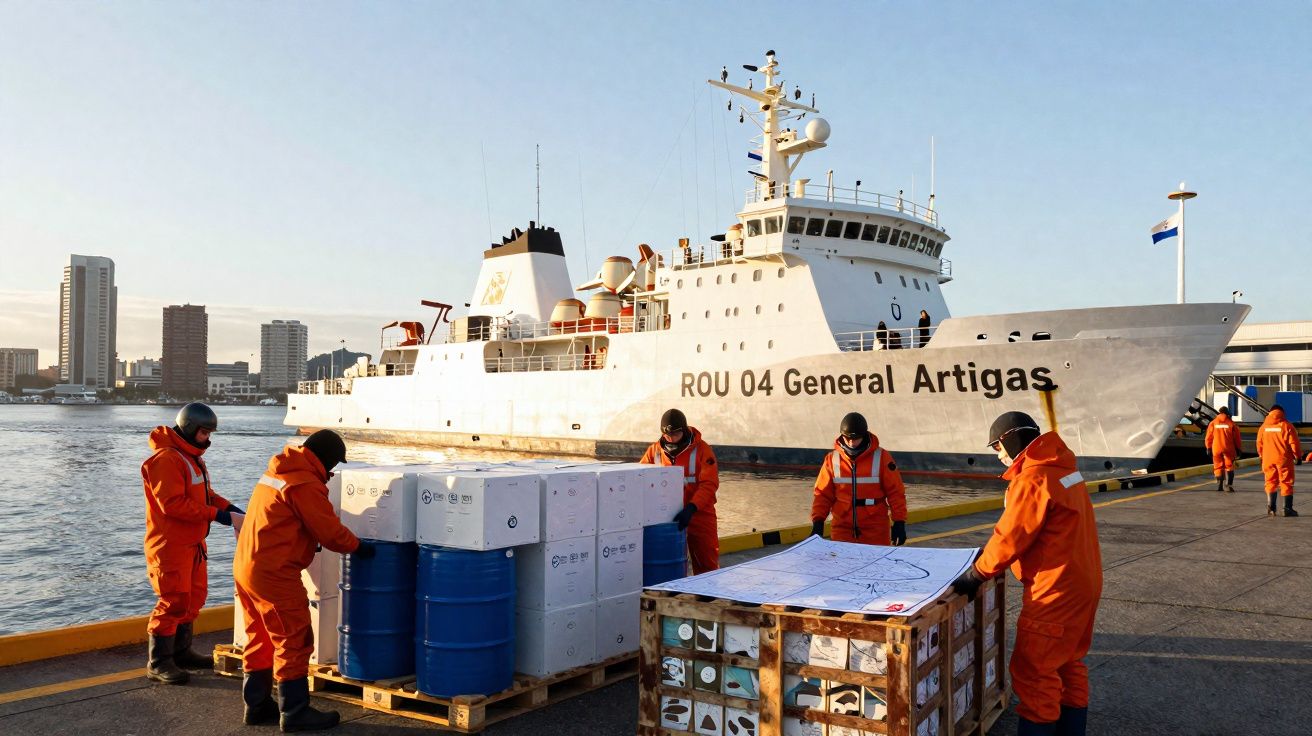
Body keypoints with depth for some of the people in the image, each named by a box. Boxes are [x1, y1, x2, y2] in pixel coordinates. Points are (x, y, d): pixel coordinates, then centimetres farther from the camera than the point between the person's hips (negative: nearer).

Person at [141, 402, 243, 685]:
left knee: (194, 597, 15)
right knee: (174, 600, -8)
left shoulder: (192, 457, 16)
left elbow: (204, 493, 20)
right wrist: (216, 514, -24)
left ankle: (181, 651, 27)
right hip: (170, 544, -10)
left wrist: (229, 507, 2)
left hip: (192, 542, 10)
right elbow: (173, 503, -24)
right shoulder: (166, 459, -17)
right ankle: (158, 662, 2)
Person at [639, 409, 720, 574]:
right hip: (666, 516, 3)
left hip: (699, 515, -3)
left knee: (706, 561, 1)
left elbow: (709, 484, -15)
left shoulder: (701, 449, -8)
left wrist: (691, 508, -27)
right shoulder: (655, 450, 1)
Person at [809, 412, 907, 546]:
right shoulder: (832, 459, 3)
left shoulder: (881, 458, -2)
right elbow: (822, 493, 8)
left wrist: (899, 522, -3)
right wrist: (817, 521, -1)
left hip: (875, 530, -2)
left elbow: (896, 492, 0)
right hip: (842, 528, 2)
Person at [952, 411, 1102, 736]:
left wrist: (976, 575, -8)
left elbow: (1010, 536, -19)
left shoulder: (1033, 480, -21)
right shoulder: (1061, 468, 9)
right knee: (1068, 664, 20)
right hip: (1082, 583, 10)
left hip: (1055, 591, -10)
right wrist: (991, 555, 9)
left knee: (1034, 672, -1)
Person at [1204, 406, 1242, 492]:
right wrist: (1238, 449, 13)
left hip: (1216, 449, 1)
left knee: (1218, 467, 10)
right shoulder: (1231, 424, 1)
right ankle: (1228, 484, -12)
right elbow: (1237, 438, 4)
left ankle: (1220, 485, 13)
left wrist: (1208, 448, 12)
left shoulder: (1213, 423, 2)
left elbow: (1208, 437, 4)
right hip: (1228, 449, -1)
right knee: (1229, 466, 3)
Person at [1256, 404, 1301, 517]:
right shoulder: (1286, 425, -5)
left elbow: (1259, 444, 10)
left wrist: (1262, 456, 23)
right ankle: (1288, 509, 3)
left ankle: (1271, 508, 2)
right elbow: (1294, 443, -6)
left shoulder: (1263, 427, 6)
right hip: (1284, 459, -3)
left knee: (1271, 483, 10)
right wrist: (1298, 457, 5)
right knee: (1286, 483, 4)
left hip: (1268, 460, 3)